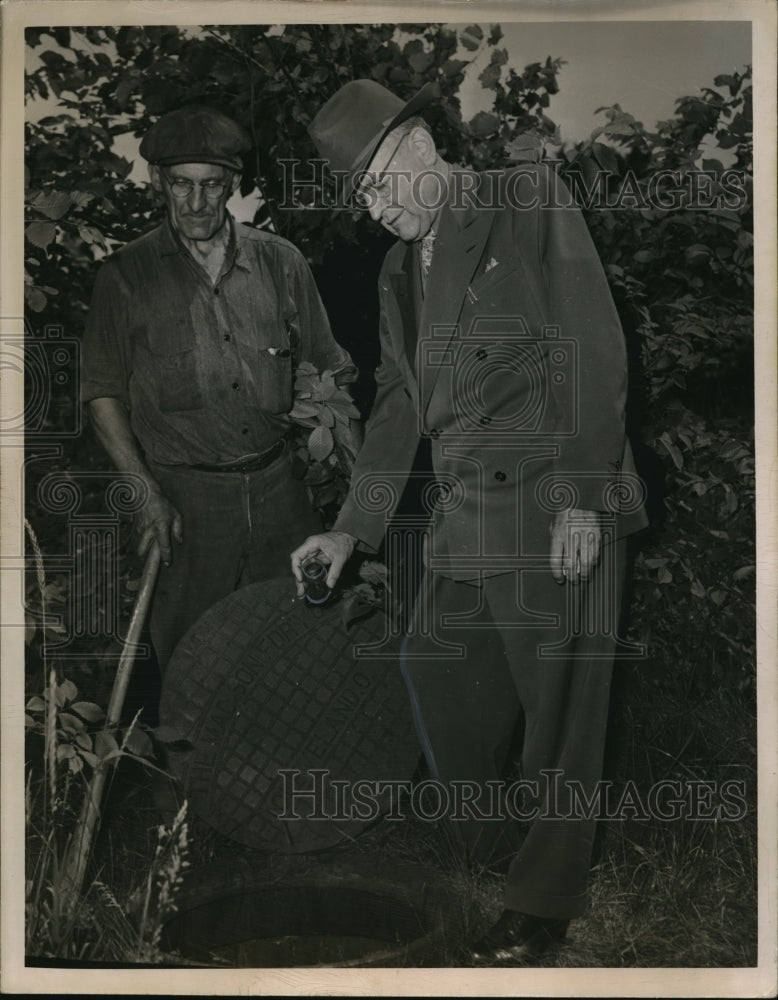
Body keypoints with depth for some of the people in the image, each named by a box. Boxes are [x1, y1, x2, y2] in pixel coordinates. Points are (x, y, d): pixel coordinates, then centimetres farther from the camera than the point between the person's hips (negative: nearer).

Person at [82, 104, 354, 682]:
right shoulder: (128, 275, 2)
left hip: (279, 485, 2)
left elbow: (329, 364, 16)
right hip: (184, 494, -2)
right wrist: (145, 493, -7)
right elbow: (103, 392, 2)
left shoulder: (280, 261, 7)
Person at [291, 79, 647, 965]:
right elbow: (397, 406, 19)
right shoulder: (400, 269, 17)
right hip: (464, 514, 7)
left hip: (557, 503, -7)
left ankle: (542, 906, 16)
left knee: (557, 705, 1)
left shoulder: (530, 201, -2)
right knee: (443, 685, 10)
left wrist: (582, 501, -15)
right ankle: (497, 855, 31)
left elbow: (594, 351, -9)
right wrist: (351, 527, 13)